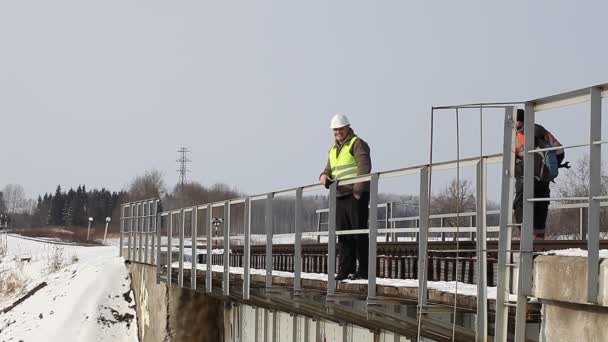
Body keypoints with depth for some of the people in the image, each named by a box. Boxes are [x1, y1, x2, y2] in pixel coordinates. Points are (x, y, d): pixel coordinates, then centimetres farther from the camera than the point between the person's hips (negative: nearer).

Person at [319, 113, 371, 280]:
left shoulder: (357, 144, -3)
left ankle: (363, 271, -7)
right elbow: (330, 169, 26)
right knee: (343, 235, 8)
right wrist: (324, 176, 0)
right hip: (340, 196, 8)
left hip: (356, 195, -8)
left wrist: (359, 188, -27)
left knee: (359, 233, -8)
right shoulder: (333, 149, 22)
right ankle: (346, 270, 13)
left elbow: (364, 166, -16)